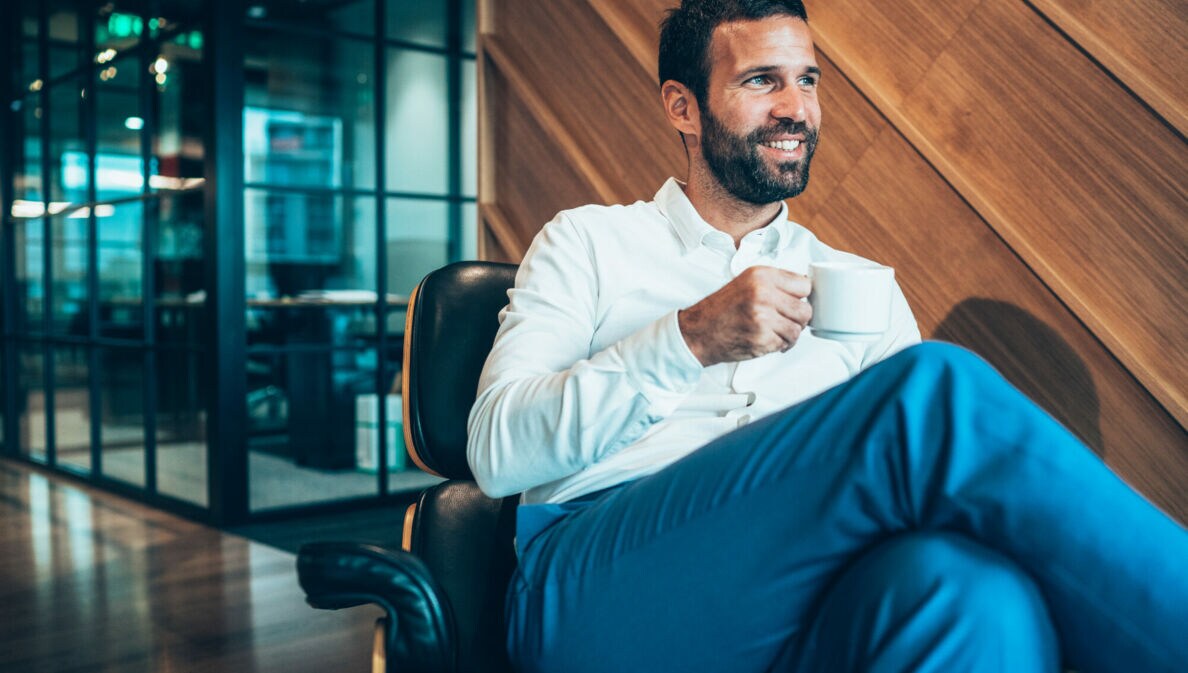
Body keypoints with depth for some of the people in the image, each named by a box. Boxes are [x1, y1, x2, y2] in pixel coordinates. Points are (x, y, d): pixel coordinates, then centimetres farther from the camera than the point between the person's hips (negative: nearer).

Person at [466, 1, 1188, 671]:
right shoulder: (587, 243, 13)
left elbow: (941, 472, 15)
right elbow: (495, 449, 0)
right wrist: (688, 339, -13)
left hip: (795, 610, 3)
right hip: (593, 590, -2)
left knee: (975, 579, -38)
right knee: (935, 386, -25)